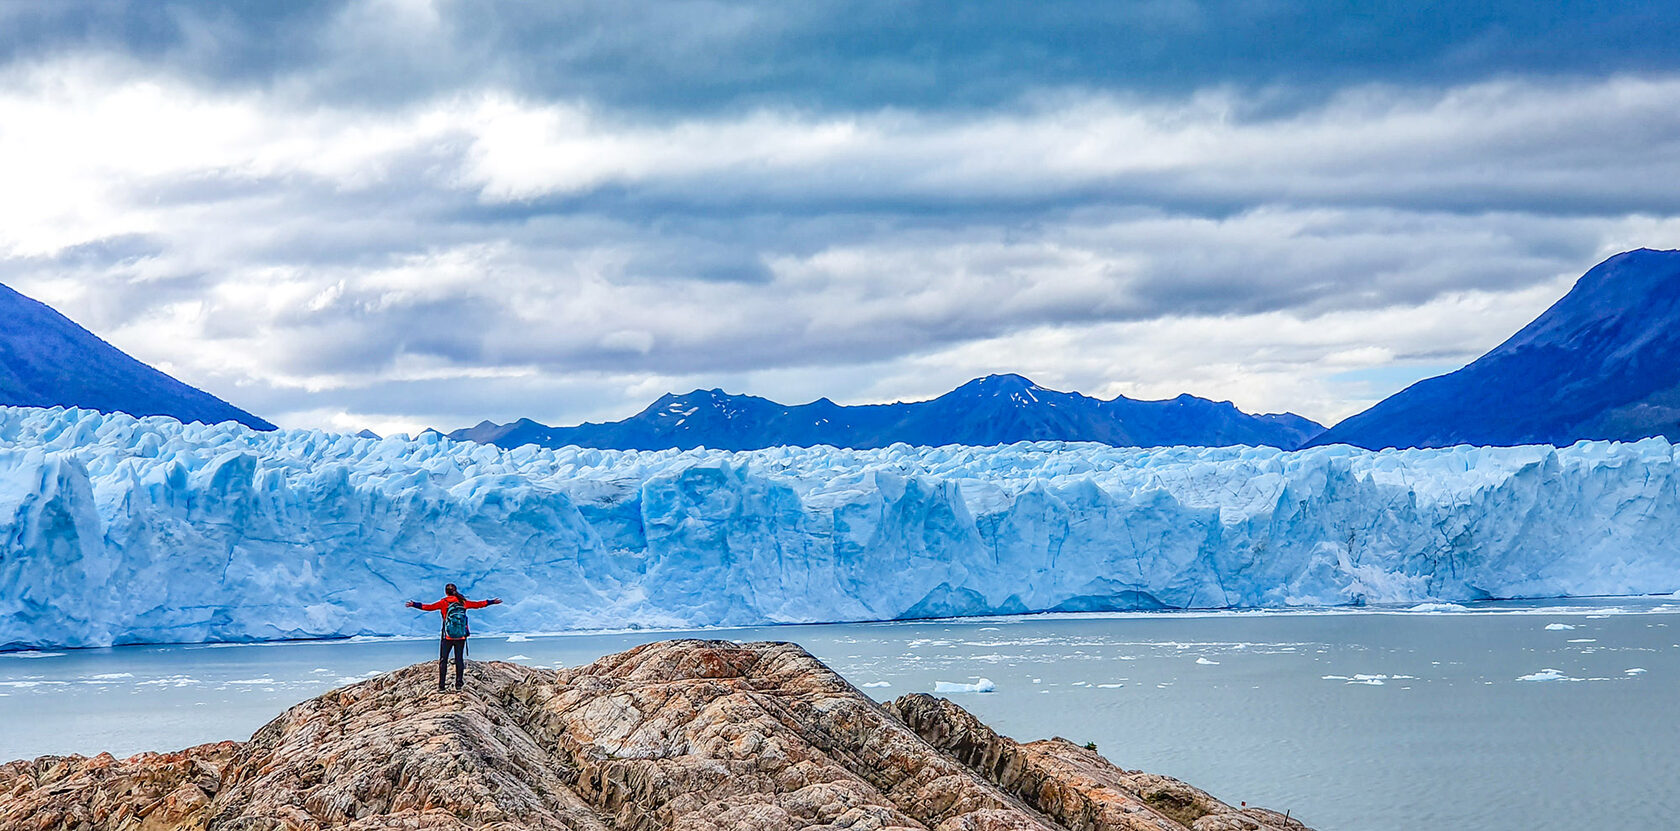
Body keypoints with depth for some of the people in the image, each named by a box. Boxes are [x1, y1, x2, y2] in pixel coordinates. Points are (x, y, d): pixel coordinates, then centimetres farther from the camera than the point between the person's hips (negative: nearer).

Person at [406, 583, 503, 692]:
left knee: (443, 660, 2)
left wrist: (414, 605, -8)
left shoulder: (444, 602, -4)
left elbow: (429, 607, -11)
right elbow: (478, 604, 14)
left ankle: (441, 686, -3)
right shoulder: (463, 602, 5)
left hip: (447, 637, -3)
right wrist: (492, 602, 27)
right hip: (461, 637, 3)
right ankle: (458, 684, 10)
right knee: (459, 659, 10)